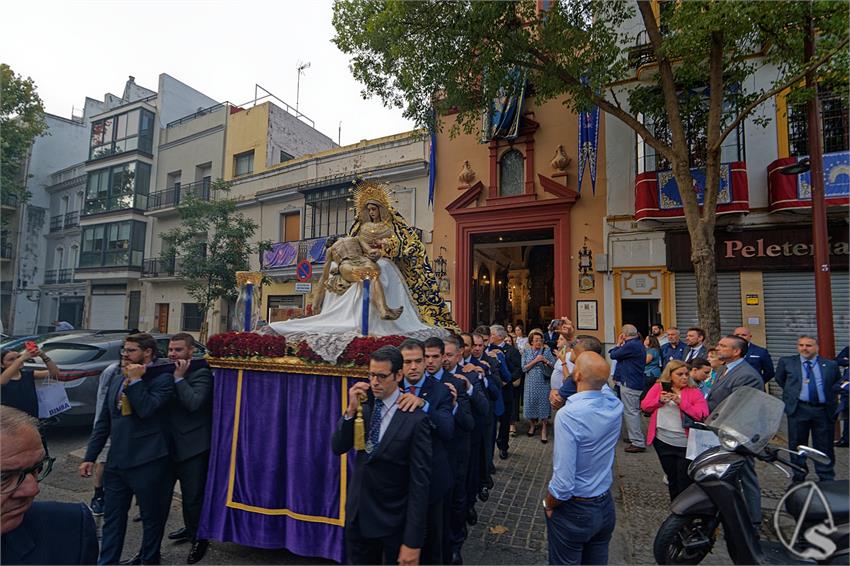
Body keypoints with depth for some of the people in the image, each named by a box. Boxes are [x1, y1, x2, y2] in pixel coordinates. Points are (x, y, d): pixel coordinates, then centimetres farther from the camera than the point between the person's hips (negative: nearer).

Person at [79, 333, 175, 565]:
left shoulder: (162, 379, -10)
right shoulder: (116, 382, 12)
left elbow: (146, 409, -24)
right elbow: (103, 423, 16)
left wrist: (135, 380, -17)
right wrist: (90, 456, 12)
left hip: (148, 463, -6)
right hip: (116, 462, 6)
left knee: (151, 518, 11)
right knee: (112, 519, 15)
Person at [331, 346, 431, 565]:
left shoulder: (415, 419, -22)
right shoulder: (364, 405, -6)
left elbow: (420, 484, -19)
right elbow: (338, 448, -6)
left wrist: (413, 542, -18)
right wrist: (351, 410, -22)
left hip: (393, 521, -5)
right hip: (357, 514, 5)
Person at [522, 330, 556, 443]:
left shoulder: (546, 351, -1)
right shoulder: (526, 352, 1)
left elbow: (554, 365, -3)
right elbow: (524, 368, -5)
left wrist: (546, 361, -19)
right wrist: (535, 361, -14)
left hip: (543, 382, -1)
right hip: (531, 382, 1)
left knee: (543, 404, 1)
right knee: (531, 403, 8)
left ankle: (544, 429, 12)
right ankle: (532, 424, 31)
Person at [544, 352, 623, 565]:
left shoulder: (568, 415, -32)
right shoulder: (615, 405, -13)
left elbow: (563, 483, -29)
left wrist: (548, 504, -10)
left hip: (574, 511, -6)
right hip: (606, 506, 6)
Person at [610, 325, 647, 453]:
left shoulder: (631, 345, -21)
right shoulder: (639, 344, 12)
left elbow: (613, 355, -13)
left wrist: (618, 344, 1)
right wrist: (620, 345, 7)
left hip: (629, 384, -11)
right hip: (637, 383, 11)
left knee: (631, 412, -4)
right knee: (634, 411, 20)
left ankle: (638, 443, 0)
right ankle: (638, 437, 32)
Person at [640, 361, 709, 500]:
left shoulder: (694, 391, -7)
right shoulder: (659, 387, 1)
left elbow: (703, 415, -18)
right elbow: (644, 406, 0)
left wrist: (681, 402, -26)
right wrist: (659, 400, -16)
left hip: (685, 444, -3)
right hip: (662, 441, 3)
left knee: (684, 481, 6)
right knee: (671, 477, 20)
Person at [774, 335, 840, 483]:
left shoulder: (830, 365, 6)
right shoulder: (787, 362, 4)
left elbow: (838, 381, 20)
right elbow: (780, 379, 17)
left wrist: (829, 393, 9)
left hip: (824, 410, 1)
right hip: (798, 409, -1)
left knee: (824, 447, 8)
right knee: (797, 445, 6)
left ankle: (827, 480, 22)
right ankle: (798, 479, 19)